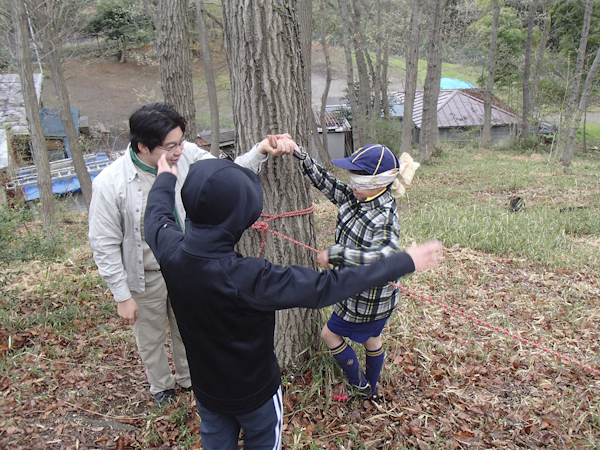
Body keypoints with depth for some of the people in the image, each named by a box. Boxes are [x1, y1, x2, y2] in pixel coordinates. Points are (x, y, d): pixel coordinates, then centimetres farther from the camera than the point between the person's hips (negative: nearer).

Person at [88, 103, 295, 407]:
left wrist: (259, 152, -25)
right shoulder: (110, 184, -25)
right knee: (150, 338, 22)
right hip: (145, 277, -3)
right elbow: (104, 245, -17)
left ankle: (189, 377, 54)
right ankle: (161, 386, 51)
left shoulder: (187, 156, -18)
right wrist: (122, 296, -12)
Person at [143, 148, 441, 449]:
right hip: (254, 390, -4)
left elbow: (157, 215, 1)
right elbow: (323, 288, -37)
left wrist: (166, 178, 23)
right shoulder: (245, 279, -40)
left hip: (206, 388, 5)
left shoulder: (169, 251, -23)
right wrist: (405, 262, -30)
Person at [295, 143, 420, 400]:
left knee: (330, 334, 11)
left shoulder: (385, 216, -30)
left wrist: (334, 253, -46)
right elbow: (323, 180, -1)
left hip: (367, 296, -8)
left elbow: (385, 256, -46)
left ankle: (359, 386, 30)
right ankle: (370, 389, 48)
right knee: (370, 338, 25)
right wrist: (298, 154, -12)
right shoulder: (353, 197, -6)